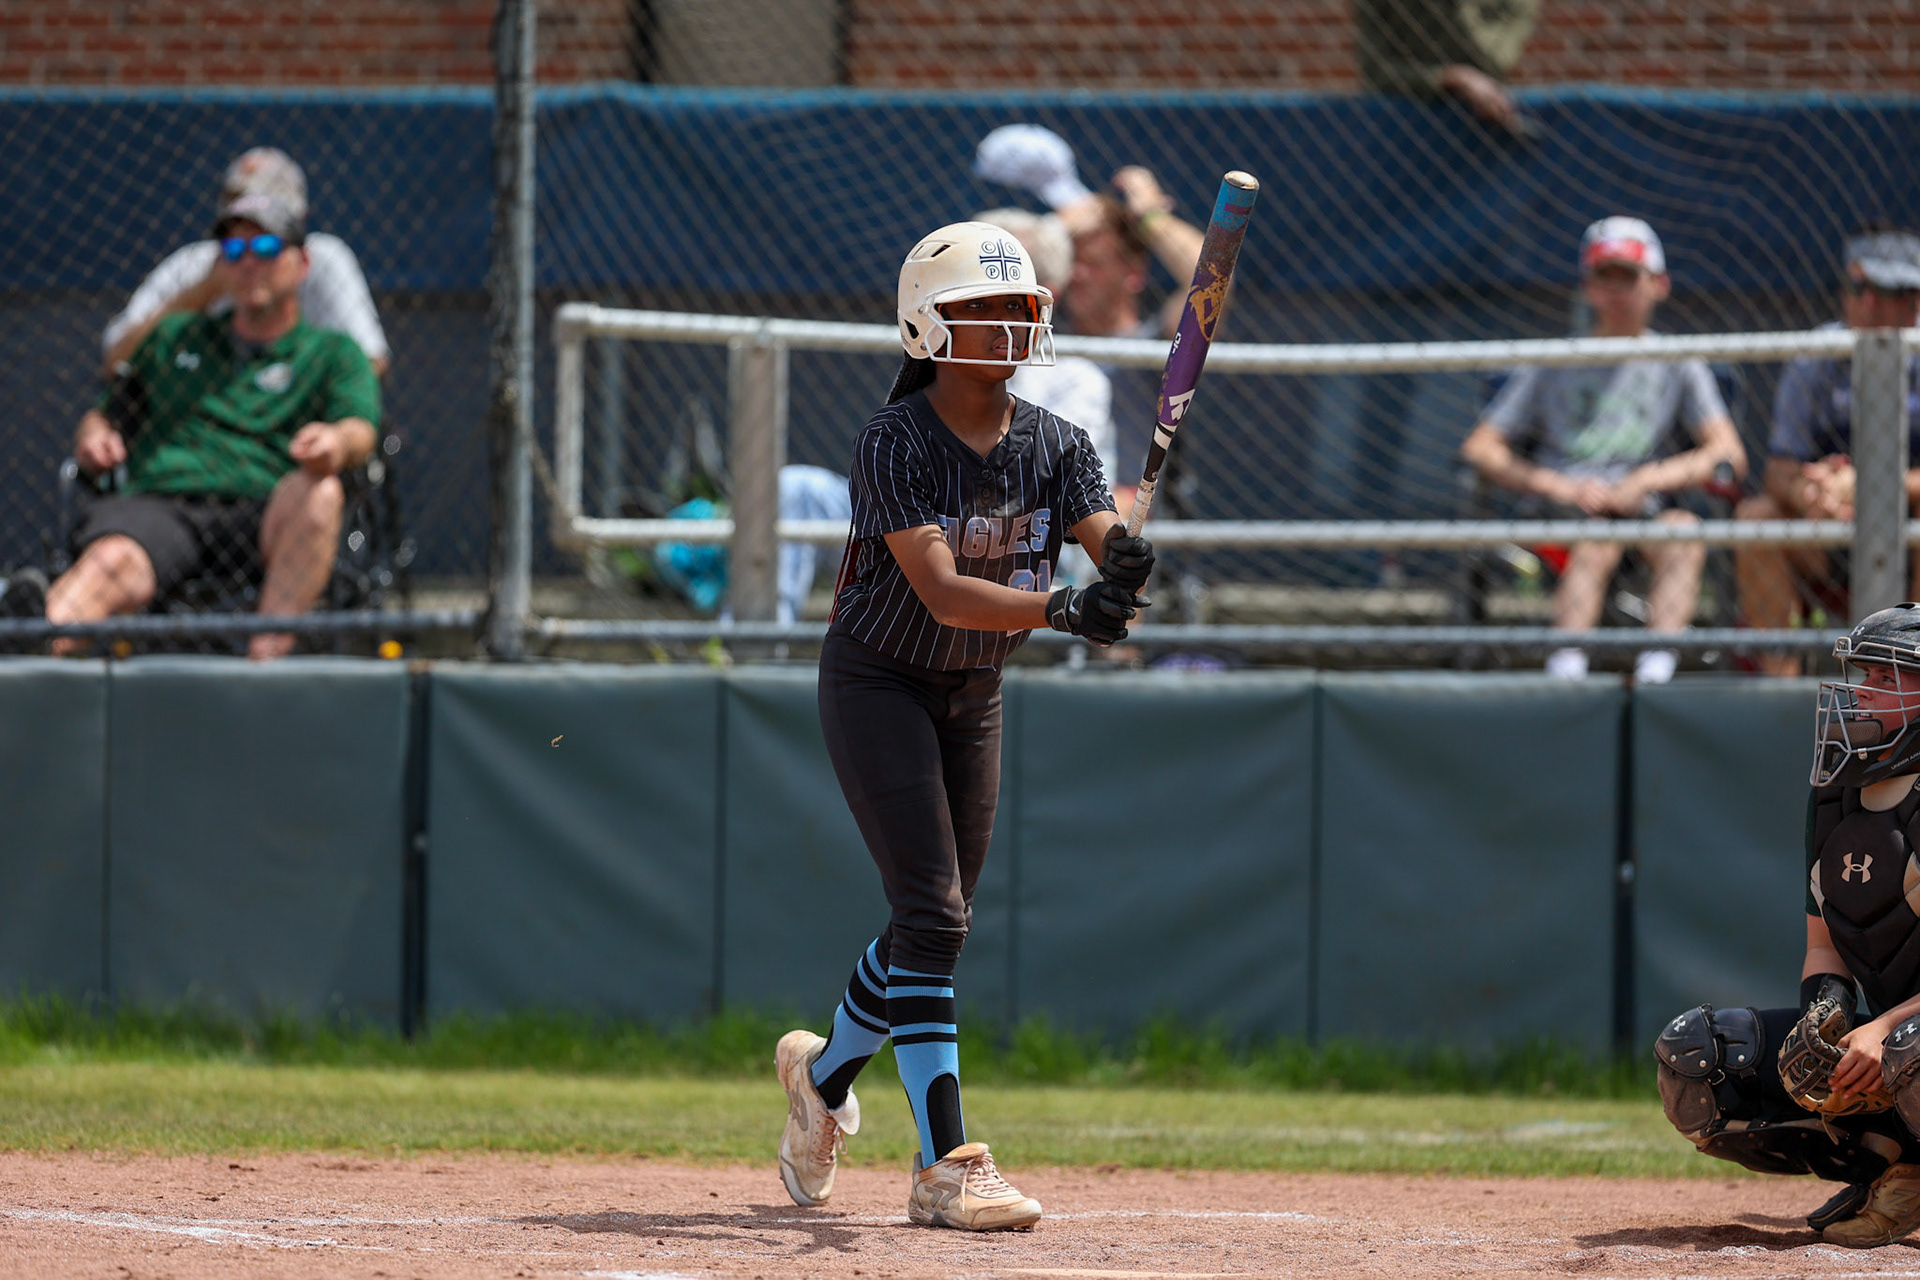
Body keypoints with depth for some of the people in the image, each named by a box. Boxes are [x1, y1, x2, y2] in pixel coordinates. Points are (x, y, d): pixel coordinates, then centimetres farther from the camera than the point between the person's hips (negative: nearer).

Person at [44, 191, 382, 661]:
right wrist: (93, 436, 6)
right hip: (158, 503, 1)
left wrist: (336, 443, -26)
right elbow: (108, 413, 33)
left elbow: (360, 429, 1)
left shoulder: (333, 354, 21)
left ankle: (267, 653, -48)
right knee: (110, 561, -36)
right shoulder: (174, 337, 32)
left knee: (319, 493, -37)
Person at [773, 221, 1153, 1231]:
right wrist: (1062, 607, -47)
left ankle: (823, 1072, 36)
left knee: (937, 922, 10)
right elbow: (941, 591, -33)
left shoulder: (1054, 446, -6)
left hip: (975, 694, 6)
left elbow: (1106, 541, -22)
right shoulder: (893, 446, -22)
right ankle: (946, 1165, -17)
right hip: (877, 684, -6)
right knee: (931, 913, -16)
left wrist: (1128, 564, -47)